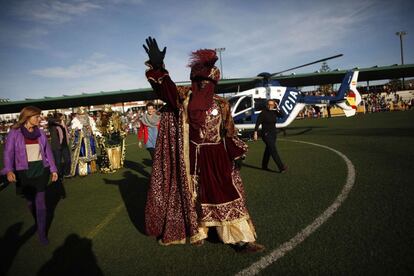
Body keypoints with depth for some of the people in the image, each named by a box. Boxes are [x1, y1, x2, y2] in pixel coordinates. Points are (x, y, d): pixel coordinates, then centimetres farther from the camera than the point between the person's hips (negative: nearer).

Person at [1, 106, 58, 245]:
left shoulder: (40, 133, 4)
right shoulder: (14, 133, -5)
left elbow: (48, 152, 8)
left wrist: (53, 169, 5)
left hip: (42, 170, 1)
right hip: (24, 172, -1)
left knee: (41, 202, -1)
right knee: (30, 201, 15)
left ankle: (42, 232, 7)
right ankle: (38, 222, 41)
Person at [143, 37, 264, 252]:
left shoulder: (221, 105, 4)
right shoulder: (183, 98, -3)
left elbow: (229, 132, 9)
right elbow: (165, 89, -22)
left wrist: (236, 154, 3)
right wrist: (157, 66, -39)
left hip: (218, 157, 1)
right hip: (193, 157, -1)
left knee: (227, 194, 1)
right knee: (194, 194, 12)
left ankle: (241, 239, 8)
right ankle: (197, 233, 31)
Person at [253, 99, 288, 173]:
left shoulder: (274, 112, 7)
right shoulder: (263, 113, -11)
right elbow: (257, 124, -13)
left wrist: (277, 108, -8)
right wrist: (255, 133, -19)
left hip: (273, 134, 7)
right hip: (266, 134, -7)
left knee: (268, 150, 14)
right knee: (273, 151, -10)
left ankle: (264, 166, 26)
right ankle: (281, 167, -11)